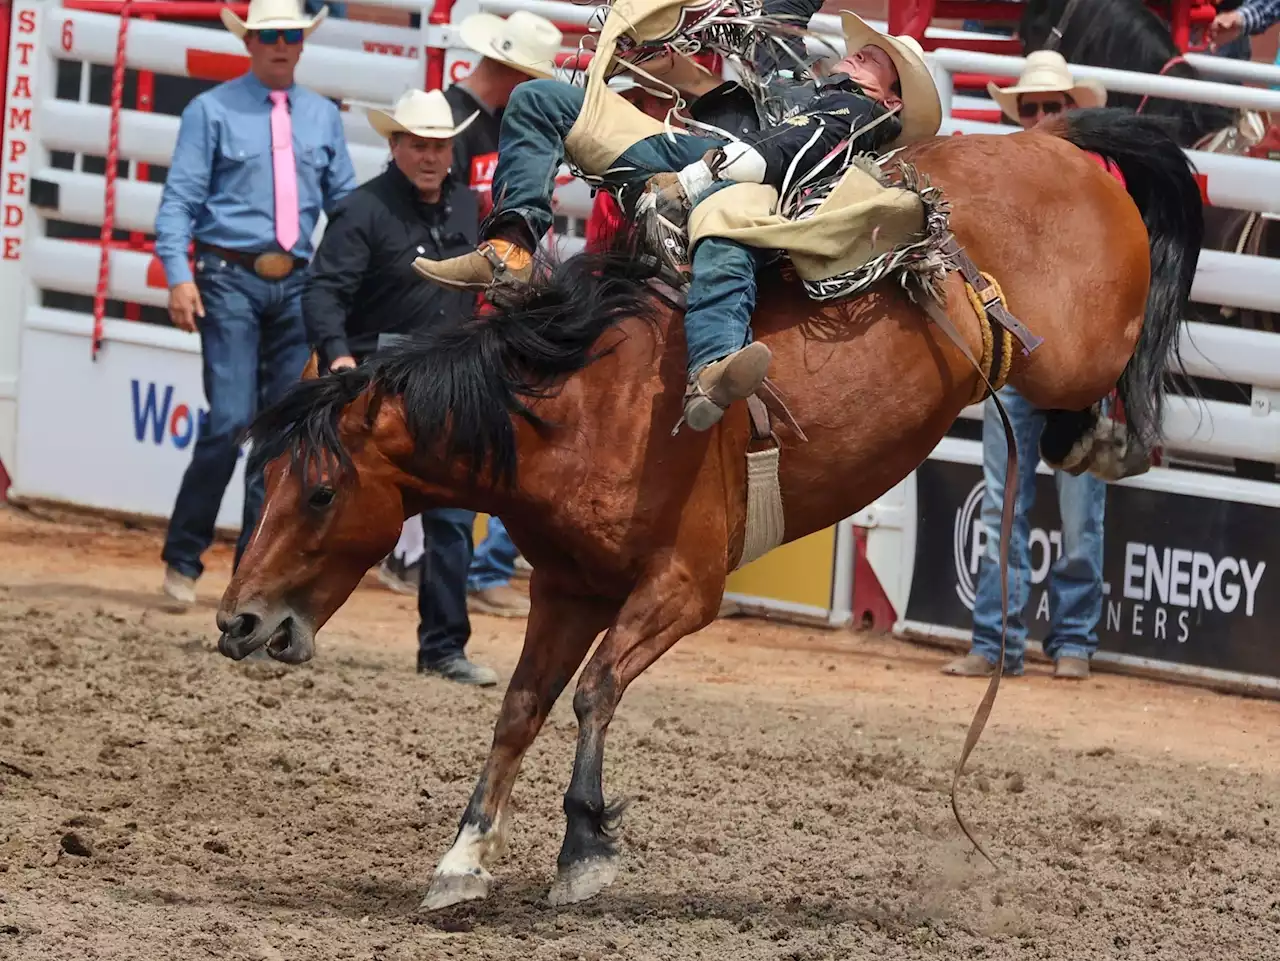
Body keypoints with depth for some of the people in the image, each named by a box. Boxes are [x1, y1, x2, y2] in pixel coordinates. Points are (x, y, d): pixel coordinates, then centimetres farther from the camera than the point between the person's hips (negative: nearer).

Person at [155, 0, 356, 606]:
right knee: (230, 420, -14)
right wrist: (179, 275, -17)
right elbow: (179, 199, -4)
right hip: (230, 279, -4)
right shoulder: (213, 111, 0)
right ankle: (183, 559, -1)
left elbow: (345, 202, 15)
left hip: (296, 284, 5)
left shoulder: (323, 117, 12)